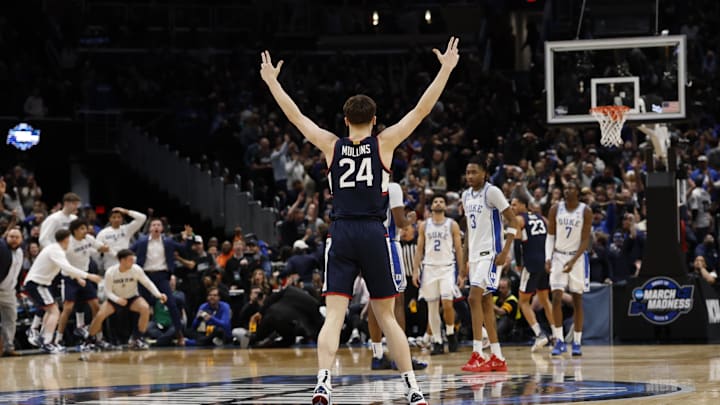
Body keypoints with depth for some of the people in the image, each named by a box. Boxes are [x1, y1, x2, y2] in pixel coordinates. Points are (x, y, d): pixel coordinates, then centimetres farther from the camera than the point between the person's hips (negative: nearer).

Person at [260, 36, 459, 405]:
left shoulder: (331, 146, 5)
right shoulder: (384, 144, 1)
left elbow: (294, 115, 14)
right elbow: (421, 110, 2)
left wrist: (272, 81, 25)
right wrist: (445, 70, 7)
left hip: (341, 235, 0)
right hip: (374, 235, 0)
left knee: (334, 316, -5)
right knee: (386, 316, 8)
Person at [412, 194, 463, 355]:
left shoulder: (452, 225, 3)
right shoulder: (424, 226, 9)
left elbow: (459, 249, 3)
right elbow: (419, 249, 9)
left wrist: (462, 272, -2)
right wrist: (415, 271, 1)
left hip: (447, 268, -2)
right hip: (429, 268, 2)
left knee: (447, 303, -17)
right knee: (432, 306, 1)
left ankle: (450, 333, 6)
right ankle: (437, 341, 7)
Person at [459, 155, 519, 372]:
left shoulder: (492, 192, -10)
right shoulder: (466, 196, 14)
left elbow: (512, 221, -11)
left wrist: (505, 251, -19)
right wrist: (465, 261, 19)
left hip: (490, 254, -9)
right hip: (475, 255, 9)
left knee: (474, 297, -18)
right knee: (485, 302, 8)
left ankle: (477, 355, -19)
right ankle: (497, 358, 13)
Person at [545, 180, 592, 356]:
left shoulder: (585, 211, -7)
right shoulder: (555, 209, -1)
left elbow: (585, 240, -8)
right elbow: (550, 235, 3)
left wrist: (573, 261, -18)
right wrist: (548, 257, -9)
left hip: (578, 257, -1)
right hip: (559, 256, 1)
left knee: (577, 300, 3)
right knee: (556, 298, -10)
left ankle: (577, 343, 8)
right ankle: (559, 341, -7)